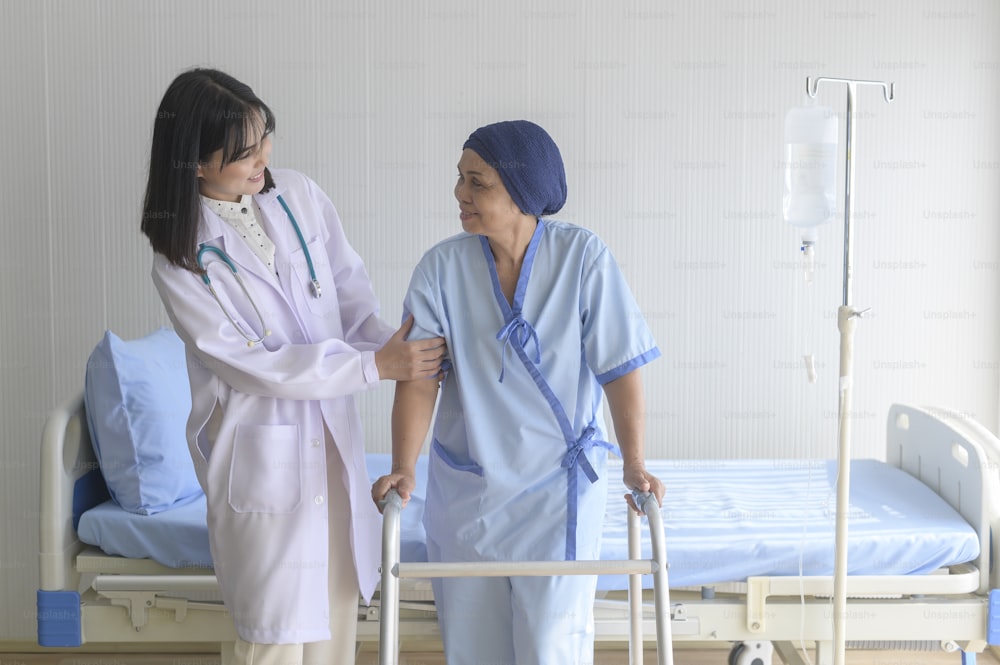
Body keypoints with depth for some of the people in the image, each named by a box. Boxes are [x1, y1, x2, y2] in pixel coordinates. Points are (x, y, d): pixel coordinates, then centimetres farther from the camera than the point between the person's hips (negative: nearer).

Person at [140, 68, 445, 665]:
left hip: (334, 435, 5)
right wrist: (375, 366, -23)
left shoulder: (300, 197, -3)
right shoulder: (181, 258, -16)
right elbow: (252, 365, -19)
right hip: (262, 450, -5)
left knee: (338, 605, 17)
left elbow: (351, 291, 4)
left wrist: (393, 347, -16)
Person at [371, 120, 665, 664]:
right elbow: (419, 377, -10)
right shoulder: (442, 267, -8)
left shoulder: (582, 257, -12)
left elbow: (619, 367, -8)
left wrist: (634, 464, -11)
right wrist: (403, 468, -19)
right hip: (465, 490, 2)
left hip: (560, 486, -2)